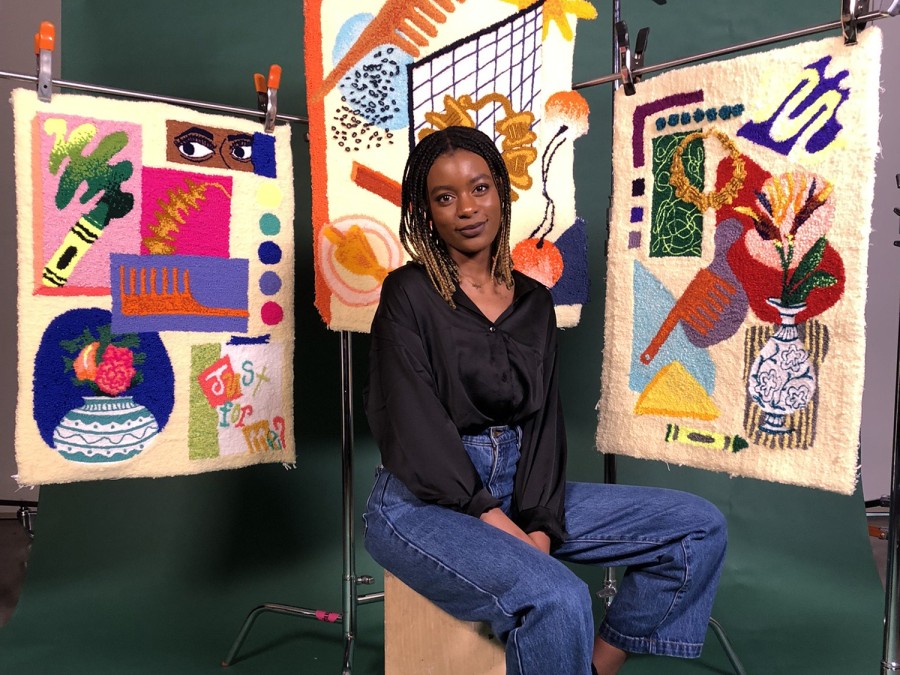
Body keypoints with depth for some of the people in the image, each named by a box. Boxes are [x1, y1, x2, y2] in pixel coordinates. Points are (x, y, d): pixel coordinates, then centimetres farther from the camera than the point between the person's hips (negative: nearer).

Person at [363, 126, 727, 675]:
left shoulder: (533, 301, 8)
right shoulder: (409, 294, -7)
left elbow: (543, 421, 3)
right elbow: (414, 427, -14)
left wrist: (540, 525, -11)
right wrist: (499, 525, -18)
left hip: (514, 492, 6)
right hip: (424, 502, -6)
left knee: (701, 528, 0)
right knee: (559, 599, -33)